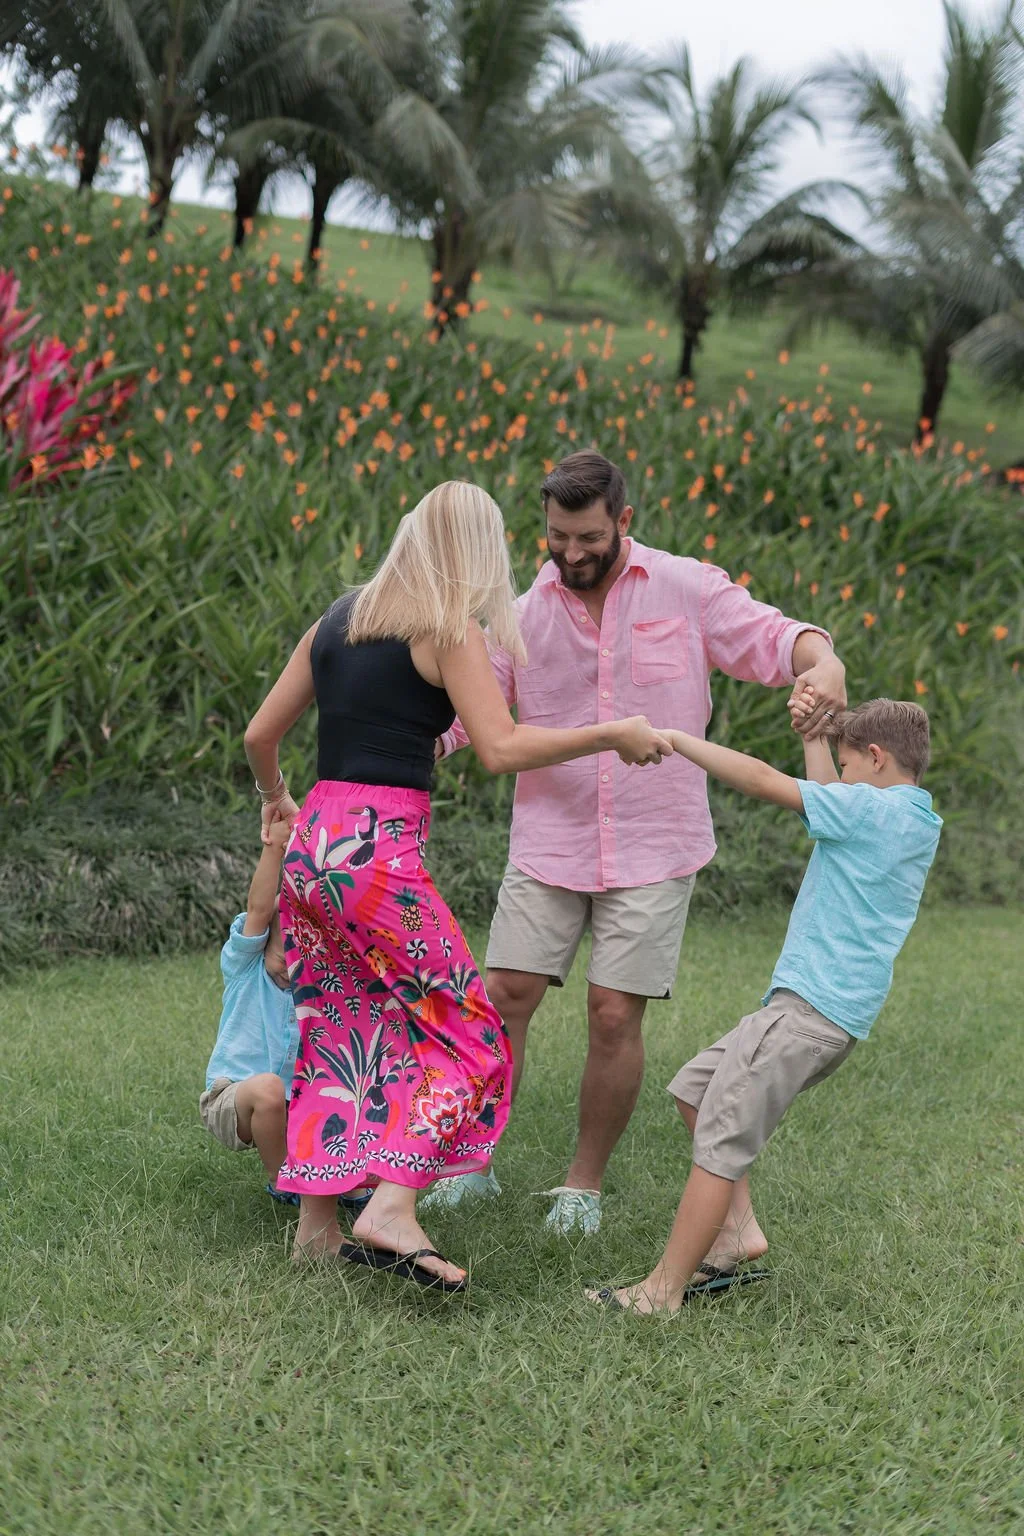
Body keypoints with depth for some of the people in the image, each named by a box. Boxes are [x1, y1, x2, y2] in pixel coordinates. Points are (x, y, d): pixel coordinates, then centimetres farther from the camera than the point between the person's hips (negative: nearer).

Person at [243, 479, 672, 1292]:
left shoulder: (336, 622, 15)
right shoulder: (447, 629, -4)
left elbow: (260, 734, 18)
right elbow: (502, 748, -14)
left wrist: (275, 798, 37)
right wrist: (613, 733, -5)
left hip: (311, 844, 7)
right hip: (378, 851, -7)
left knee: (339, 1037, 16)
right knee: (465, 1030, 2)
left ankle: (317, 1225, 19)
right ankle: (392, 1209, -10)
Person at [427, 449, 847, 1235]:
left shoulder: (686, 589, -2)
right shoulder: (524, 616, 2)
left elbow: (769, 636, -5)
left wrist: (823, 661, -28)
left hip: (652, 850, -2)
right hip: (547, 845, 2)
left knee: (615, 1016, -2)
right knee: (504, 999, -1)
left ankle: (584, 1184, 17)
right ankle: (473, 1163, 17)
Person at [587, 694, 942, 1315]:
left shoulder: (873, 808, -11)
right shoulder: (917, 820, 15)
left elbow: (762, 780, -12)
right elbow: (826, 799, 31)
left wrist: (674, 738, -5)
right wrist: (812, 732, 22)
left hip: (810, 1008, -10)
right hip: (837, 1012, 10)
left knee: (721, 1140, -8)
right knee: (696, 1089, 18)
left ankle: (661, 1293, -5)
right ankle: (738, 1228, 15)